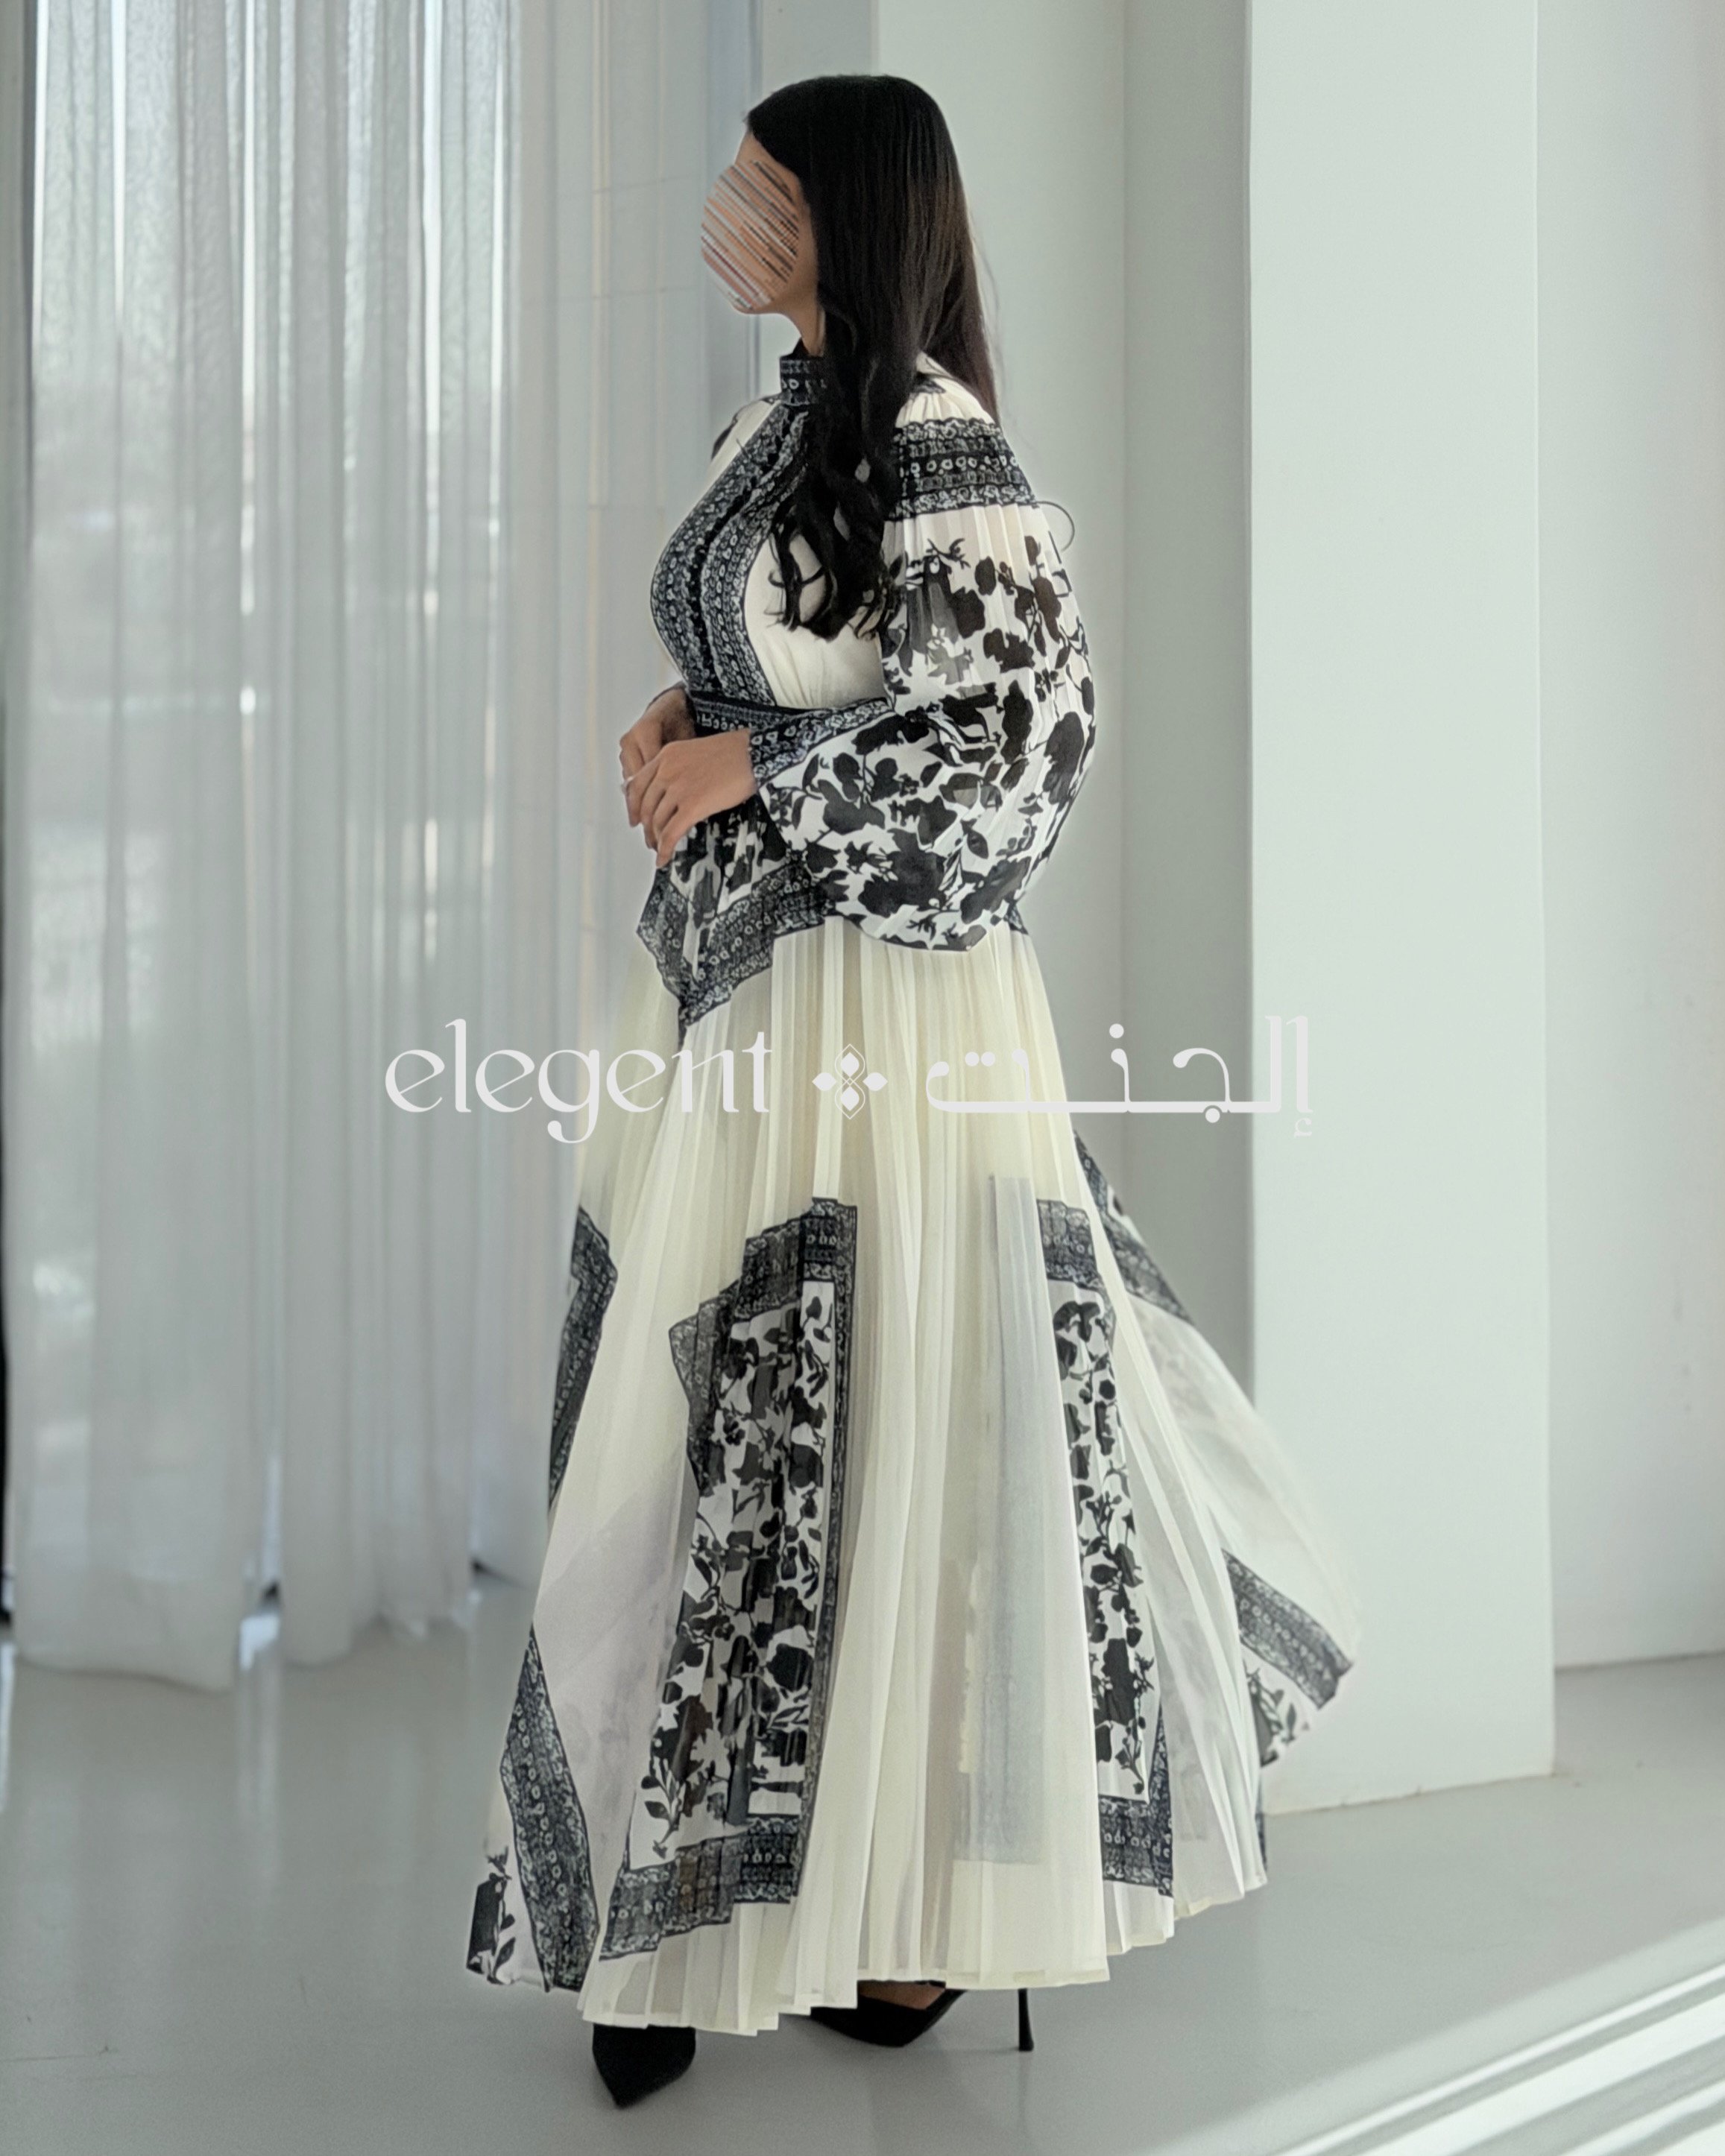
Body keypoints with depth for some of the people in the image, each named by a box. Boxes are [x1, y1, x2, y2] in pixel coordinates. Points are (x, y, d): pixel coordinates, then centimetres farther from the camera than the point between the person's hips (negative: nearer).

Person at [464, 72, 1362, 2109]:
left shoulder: (934, 438, -11)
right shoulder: (766, 430, 15)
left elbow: (1023, 726, -15)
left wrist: (754, 765, -13)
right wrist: (677, 729, 5)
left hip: (877, 978, -8)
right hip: (726, 968, 9)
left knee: (889, 1423, 1)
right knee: (712, 1425, 10)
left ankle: (922, 1897, 18)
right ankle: (696, 1884, 23)